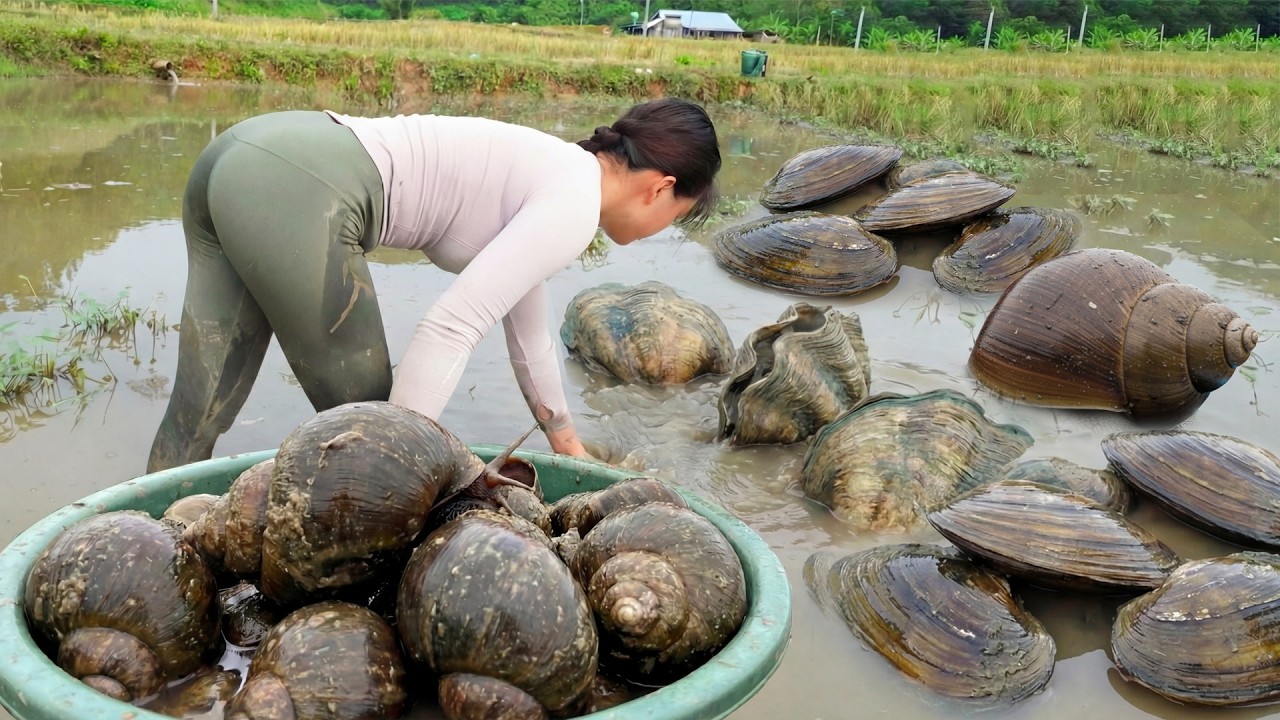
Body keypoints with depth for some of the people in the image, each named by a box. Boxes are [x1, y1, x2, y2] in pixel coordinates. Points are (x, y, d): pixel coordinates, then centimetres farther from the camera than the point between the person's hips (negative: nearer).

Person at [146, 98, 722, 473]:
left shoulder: (537, 178, 24)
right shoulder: (574, 202, -3)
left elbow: (529, 334, 35)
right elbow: (452, 327, -15)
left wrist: (570, 449, 46)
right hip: (296, 191, -9)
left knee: (197, 416, 14)